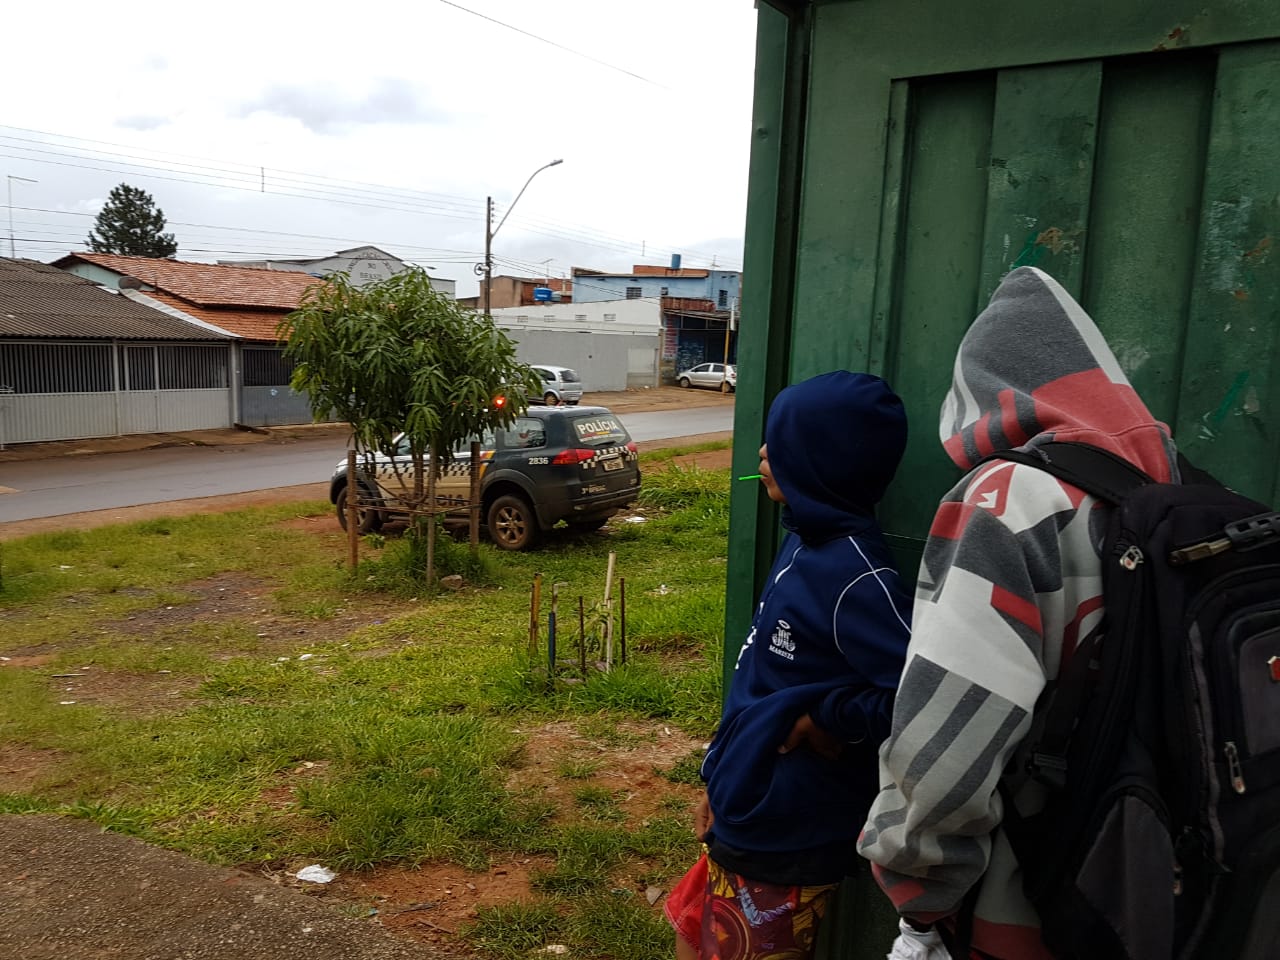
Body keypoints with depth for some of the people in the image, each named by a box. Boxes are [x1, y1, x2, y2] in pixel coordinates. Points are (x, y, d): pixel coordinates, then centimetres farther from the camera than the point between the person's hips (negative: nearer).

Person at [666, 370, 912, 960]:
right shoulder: (807, 542, 2)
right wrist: (722, 781, 15)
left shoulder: (853, 574, -25)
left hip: (788, 841, -8)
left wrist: (831, 722, -20)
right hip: (748, 818, 8)